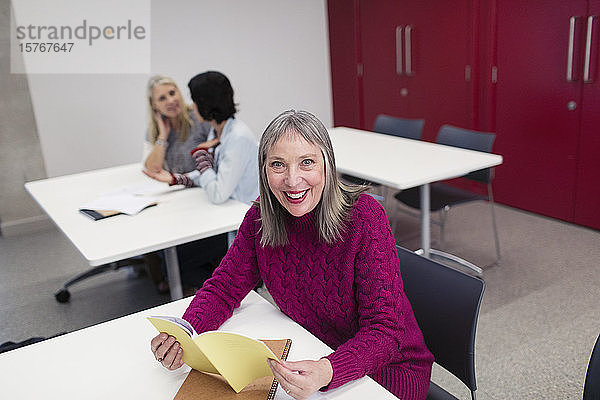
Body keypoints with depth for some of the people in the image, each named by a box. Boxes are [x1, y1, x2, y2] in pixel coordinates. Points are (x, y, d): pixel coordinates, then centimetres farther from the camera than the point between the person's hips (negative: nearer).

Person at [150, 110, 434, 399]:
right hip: (310, 358, 5)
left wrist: (326, 373, -42)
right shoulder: (261, 216, -9)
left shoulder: (364, 217, -24)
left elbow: (385, 329, -24)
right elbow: (224, 287, -1)